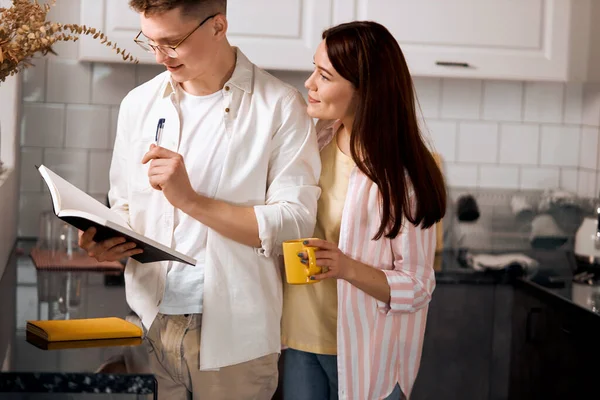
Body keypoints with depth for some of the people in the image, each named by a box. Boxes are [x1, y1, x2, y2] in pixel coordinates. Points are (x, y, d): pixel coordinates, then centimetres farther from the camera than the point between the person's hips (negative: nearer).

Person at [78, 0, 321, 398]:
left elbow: (296, 224, -14)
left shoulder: (280, 107, -8)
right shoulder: (139, 104, 8)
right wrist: (105, 240, -7)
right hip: (150, 322, 4)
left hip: (234, 335, -4)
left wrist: (191, 200, -20)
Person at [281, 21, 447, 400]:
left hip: (363, 353, -5)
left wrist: (348, 268, -28)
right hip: (301, 340, 5)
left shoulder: (404, 174, -17)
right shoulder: (314, 139, -1)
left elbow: (417, 287, -14)